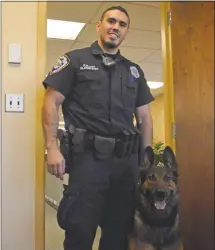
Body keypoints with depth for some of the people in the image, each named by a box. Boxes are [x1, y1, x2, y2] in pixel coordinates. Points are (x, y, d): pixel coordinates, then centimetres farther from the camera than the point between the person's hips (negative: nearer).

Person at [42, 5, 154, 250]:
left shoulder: (134, 71, 17)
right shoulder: (75, 59, 5)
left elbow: (144, 117, 17)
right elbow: (51, 102, -2)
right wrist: (52, 148, -13)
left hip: (127, 159, 5)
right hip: (88, 156, -4)